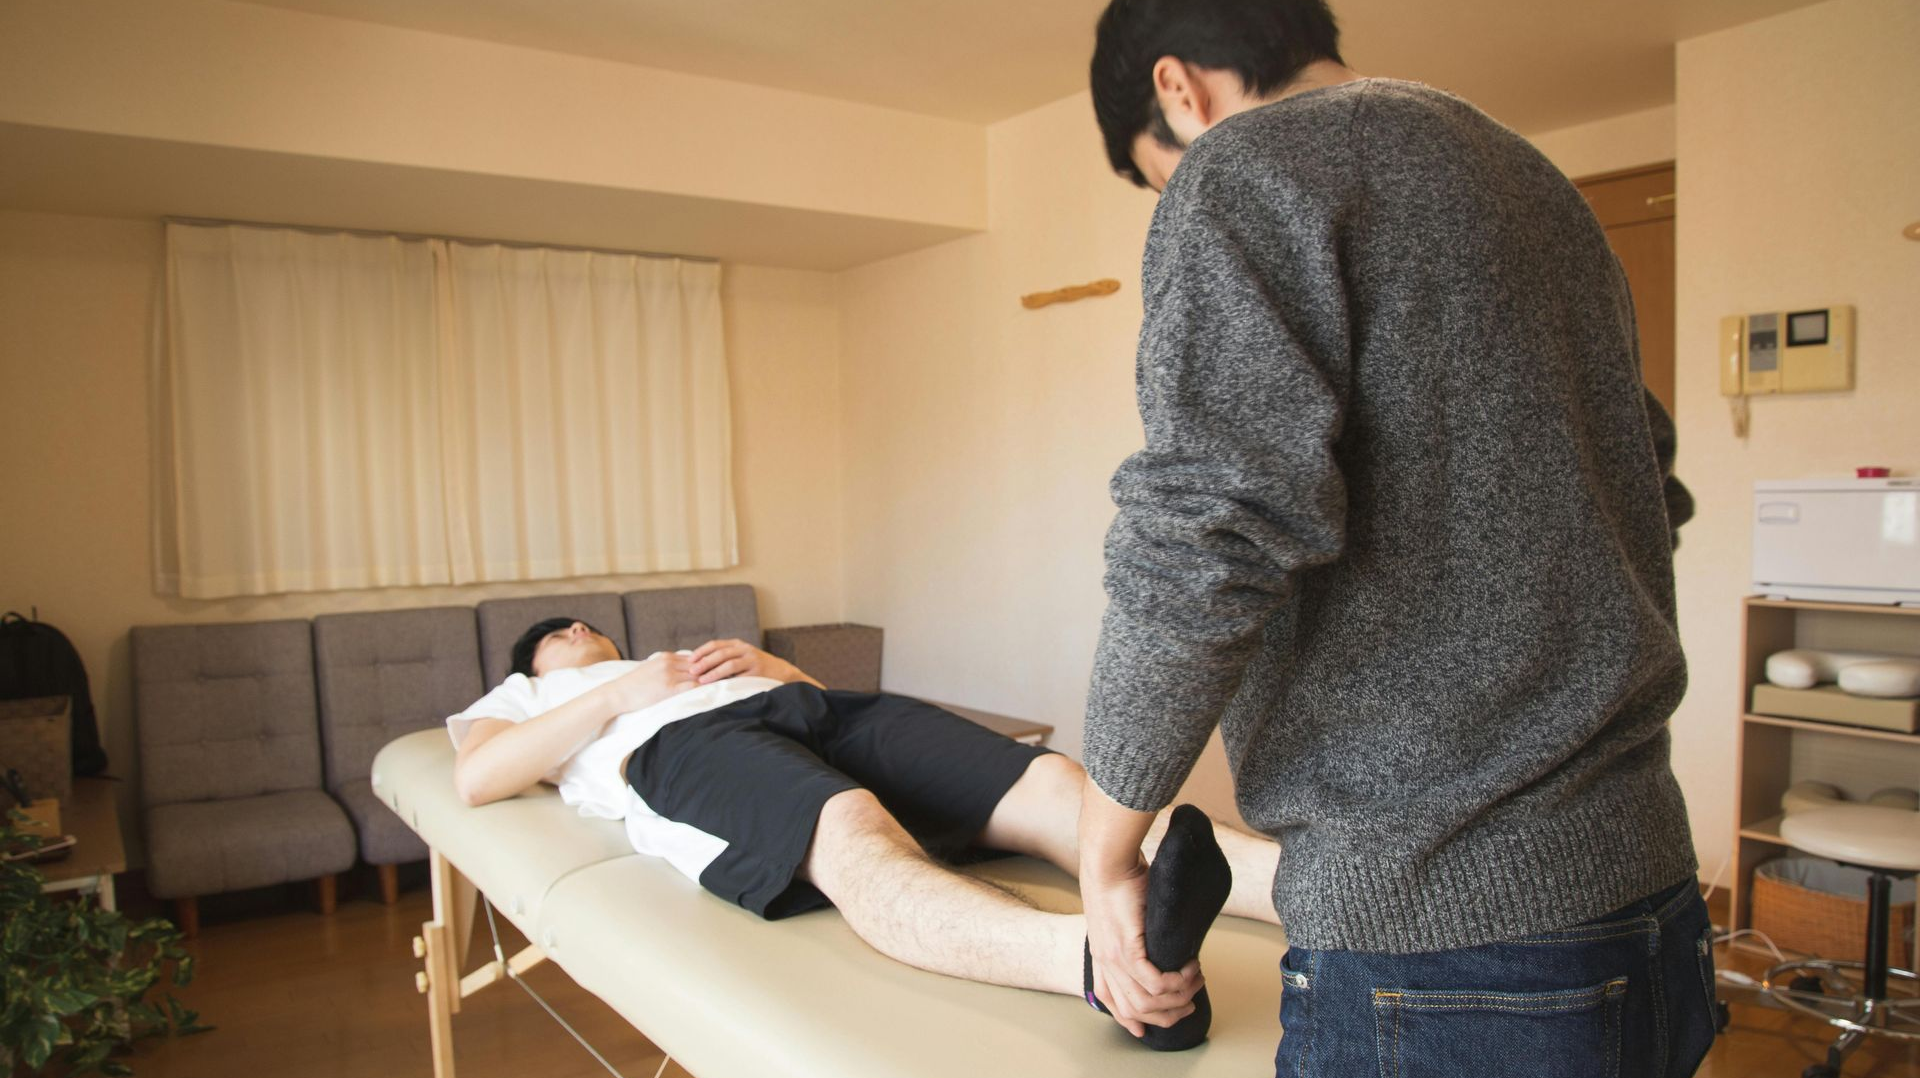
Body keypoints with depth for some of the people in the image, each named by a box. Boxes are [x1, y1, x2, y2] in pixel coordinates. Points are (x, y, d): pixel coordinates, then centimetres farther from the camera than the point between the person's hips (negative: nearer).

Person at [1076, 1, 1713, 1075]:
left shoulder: (1244, 167, -10)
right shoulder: (1534, 176, 17)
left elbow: (1201, 548, -21)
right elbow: (1650, 504, 21)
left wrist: (1105, 851, -8)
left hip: (1439, 941, -9)